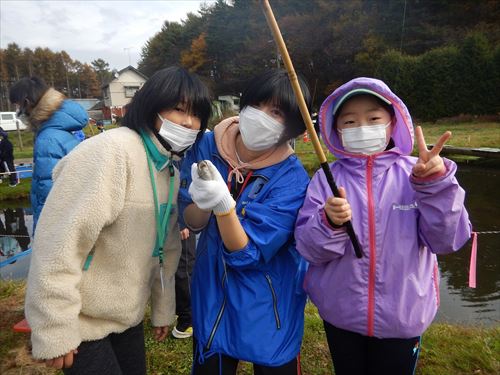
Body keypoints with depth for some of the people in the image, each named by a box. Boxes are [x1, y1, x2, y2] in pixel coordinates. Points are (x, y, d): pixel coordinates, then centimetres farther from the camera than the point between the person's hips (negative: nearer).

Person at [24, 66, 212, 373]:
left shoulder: (171, 168, 3)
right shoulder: (110, 152, -24)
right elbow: (59, 244, -26)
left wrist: (163, 309, 14)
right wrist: (55, 331, -21)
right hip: (81, 323, -7)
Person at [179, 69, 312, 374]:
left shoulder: (292, 180, -21)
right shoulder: (207, 146, -10)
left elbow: (246, 253, -24)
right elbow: (192, 222, -6)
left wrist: (223, 204, -40)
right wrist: (203, 203, -28)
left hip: (267, 306, -2)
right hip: (212, 293, 3)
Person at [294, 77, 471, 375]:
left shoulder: (415, 174, -10)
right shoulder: (327, 178, -9)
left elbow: (446, 240, -14)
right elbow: (308, 248, -12)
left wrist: (434, 184, -27)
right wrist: (330, 223, -32)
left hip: (403, 317, 0)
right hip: (340, 314, 1)